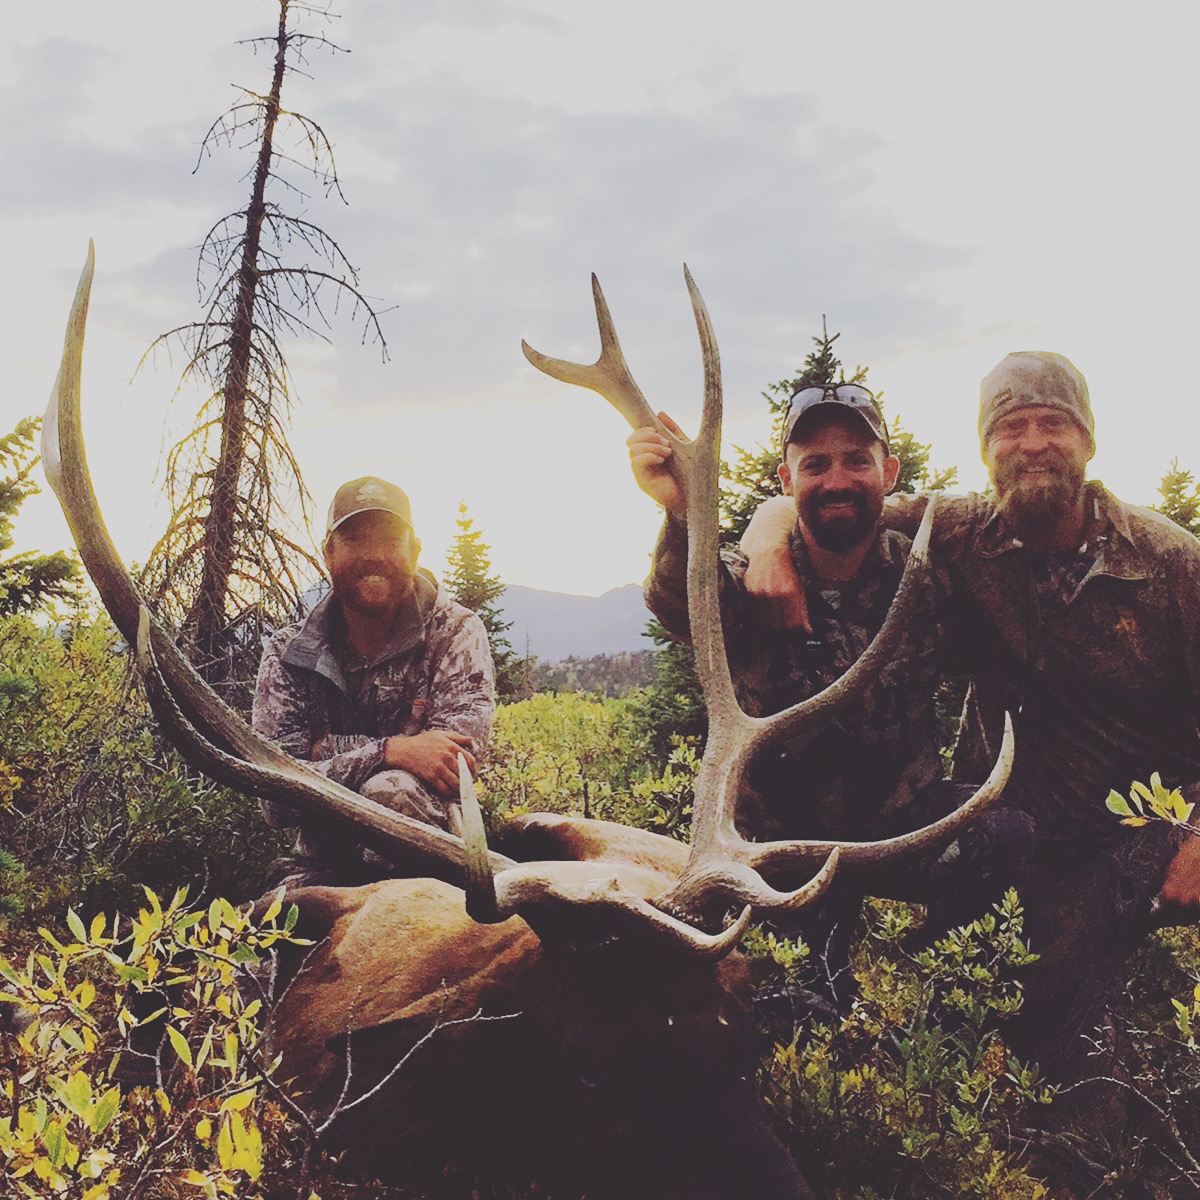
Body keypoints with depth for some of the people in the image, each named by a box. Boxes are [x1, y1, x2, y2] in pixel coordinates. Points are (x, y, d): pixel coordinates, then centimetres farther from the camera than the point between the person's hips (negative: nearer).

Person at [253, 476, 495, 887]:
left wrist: (323, 749, -16)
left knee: (390, 791, -31)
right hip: (323, 866, 1)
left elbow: (458, 755, -17)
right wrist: (391, 751, -24)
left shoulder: (456, 633, -2)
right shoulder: (288, 653, 2)